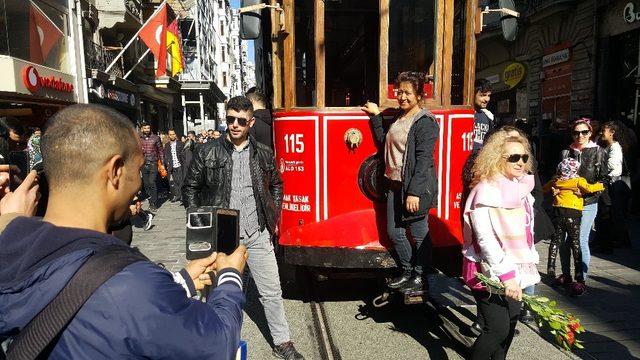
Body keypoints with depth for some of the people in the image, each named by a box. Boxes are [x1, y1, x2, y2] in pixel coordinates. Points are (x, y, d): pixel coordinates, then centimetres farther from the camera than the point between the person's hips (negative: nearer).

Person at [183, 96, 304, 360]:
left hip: (257, 234, 2)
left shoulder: (263, 153, 4)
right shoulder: (207, 152, -2)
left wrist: (273, 218, 9)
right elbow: (190, 188, 6)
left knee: (272, 291, 8)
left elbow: (276, 185, 18)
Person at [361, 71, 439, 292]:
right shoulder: (399, 117, 15)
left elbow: (423, 160, -17)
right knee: (394, 232, 14)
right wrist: (376, 115, 13)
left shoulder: (424, 121, -11)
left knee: (419, 233, 4)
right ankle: (408, 272, 31)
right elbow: (383, 140, 16)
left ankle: (420, 278, 20)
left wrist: (414, 192, -22)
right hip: (395, 184, 9)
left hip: (414, 186, -9)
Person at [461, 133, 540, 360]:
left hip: (514, 269, 8)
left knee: (511, 321, 15)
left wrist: (529, 265, 17)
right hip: (489, 271, -8)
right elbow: (485, 238, -24)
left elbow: (524, 233, 15)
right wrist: (505, 274, -25)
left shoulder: (521, 188, 6)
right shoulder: (486, 190, -19)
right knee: (498, 328, -6)